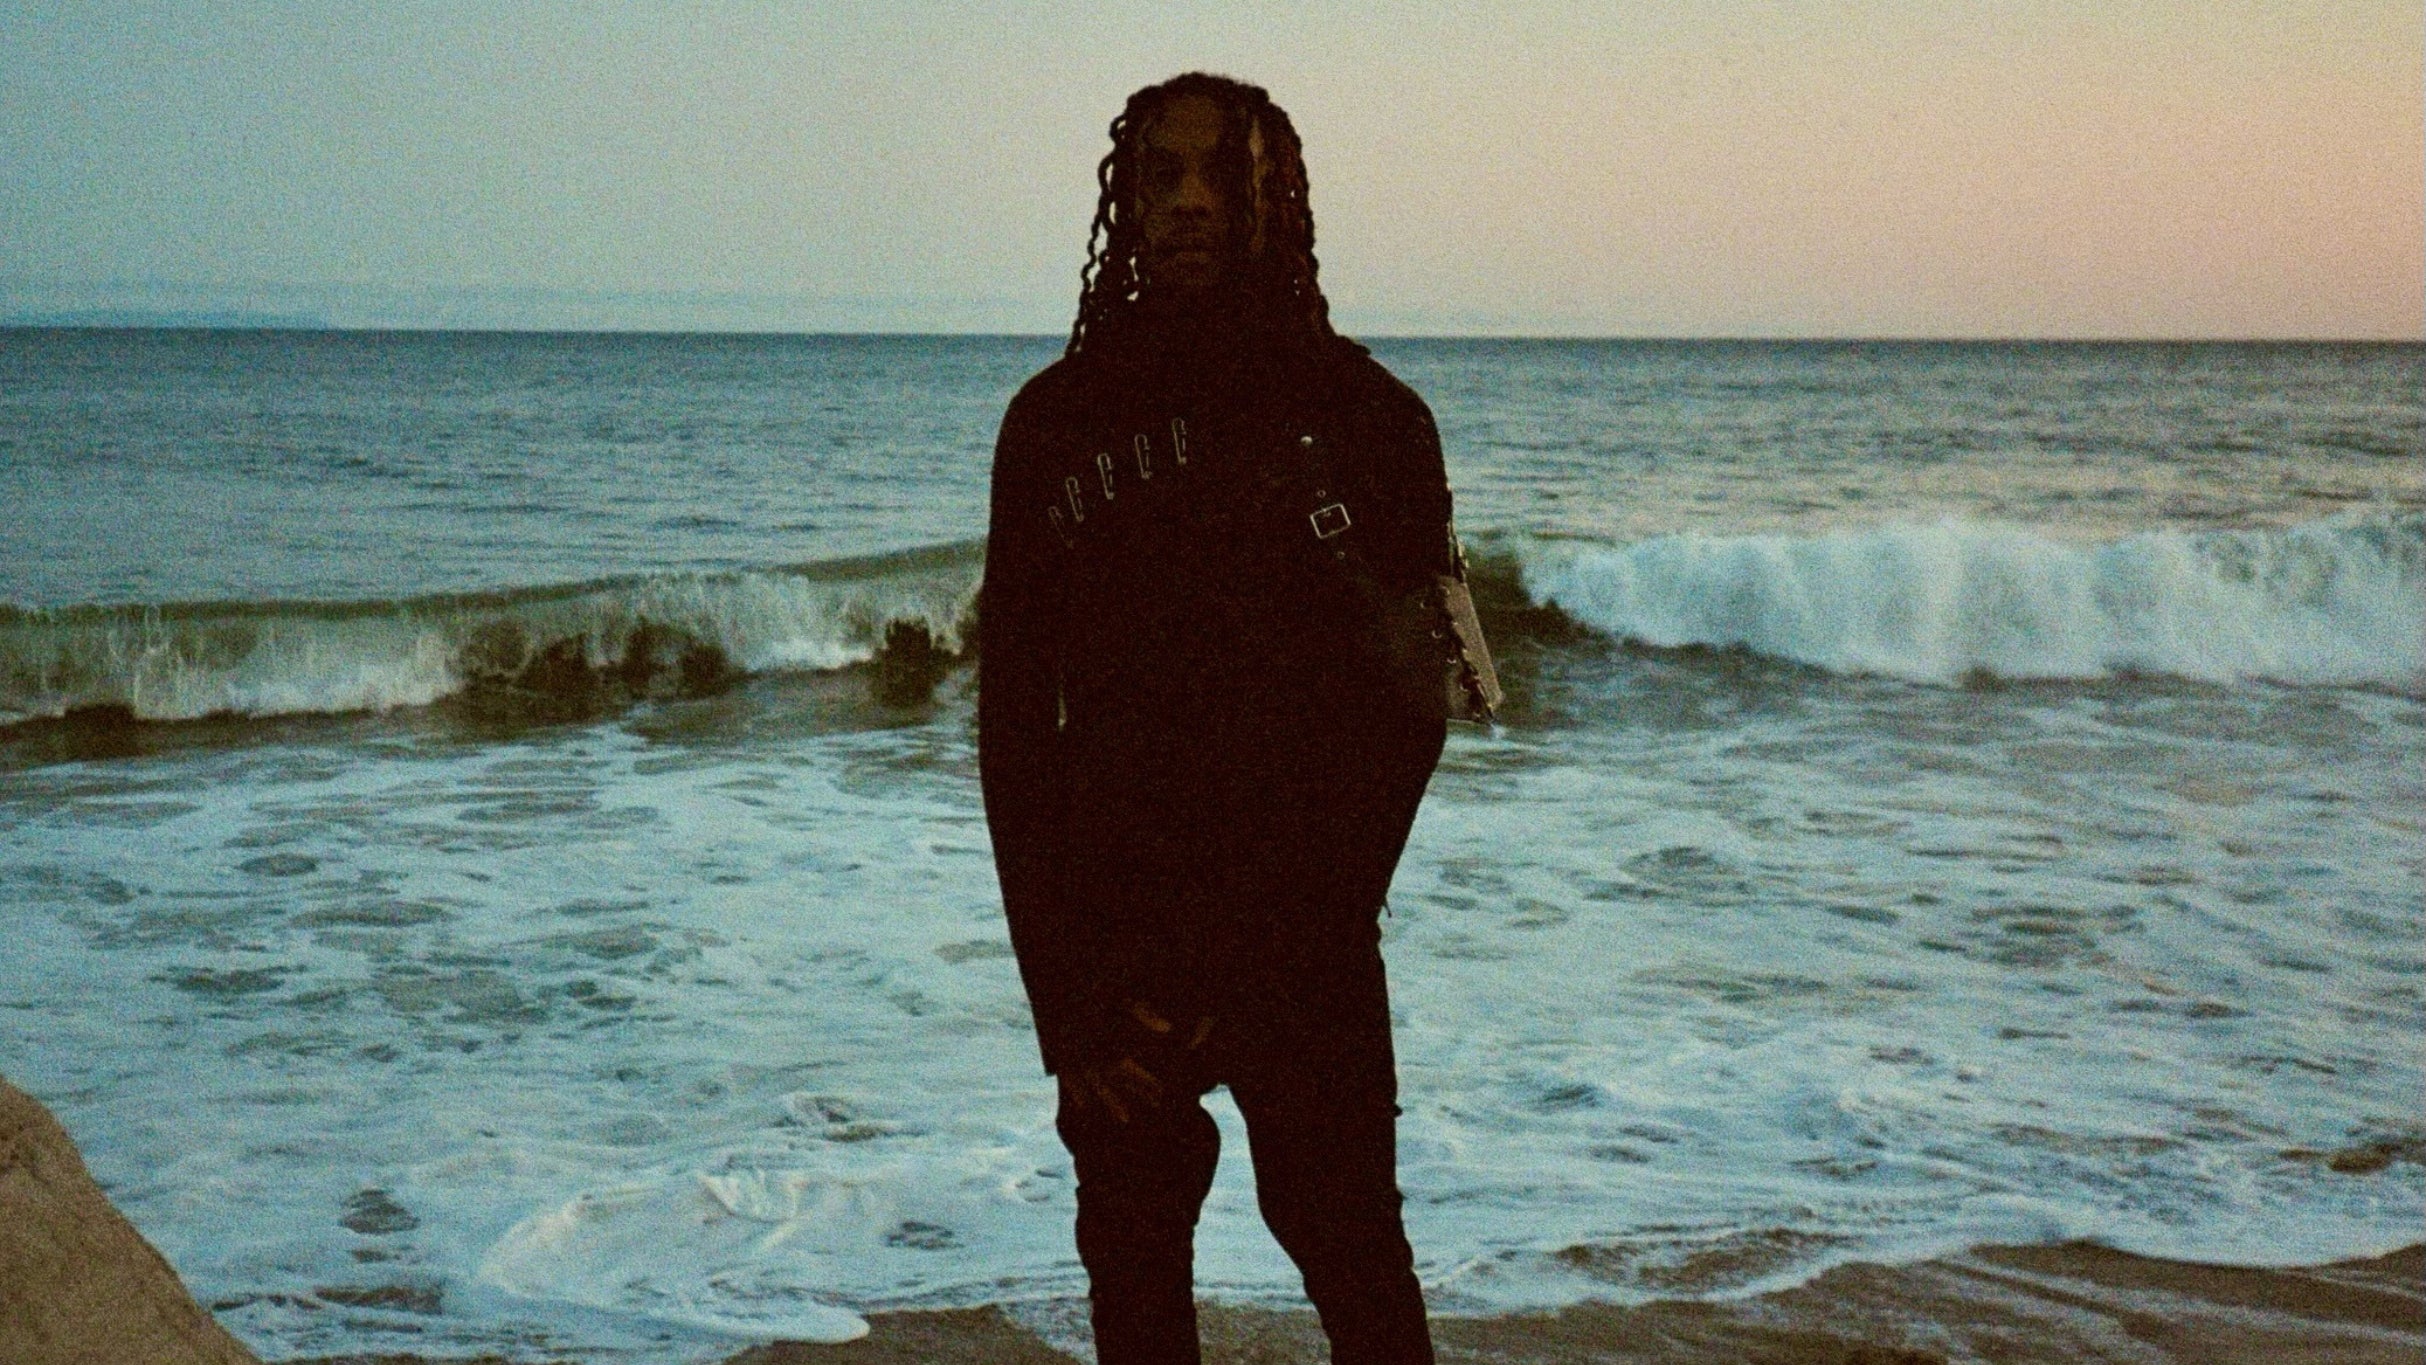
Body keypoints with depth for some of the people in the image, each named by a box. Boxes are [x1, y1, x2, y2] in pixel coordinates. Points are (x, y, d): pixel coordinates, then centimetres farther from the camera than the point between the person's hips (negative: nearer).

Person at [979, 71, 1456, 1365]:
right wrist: (1067, 1000, -8)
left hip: (1307, 935, -1)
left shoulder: (1365, 413, -3)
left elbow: (1400, 713, -7)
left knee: (1348, 1242, 5)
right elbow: (1013, 717, 0)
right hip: (1115, 929, 2)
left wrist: (1237, 973, -14)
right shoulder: (1058, 420, 1)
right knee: (1132, 1259, 7)